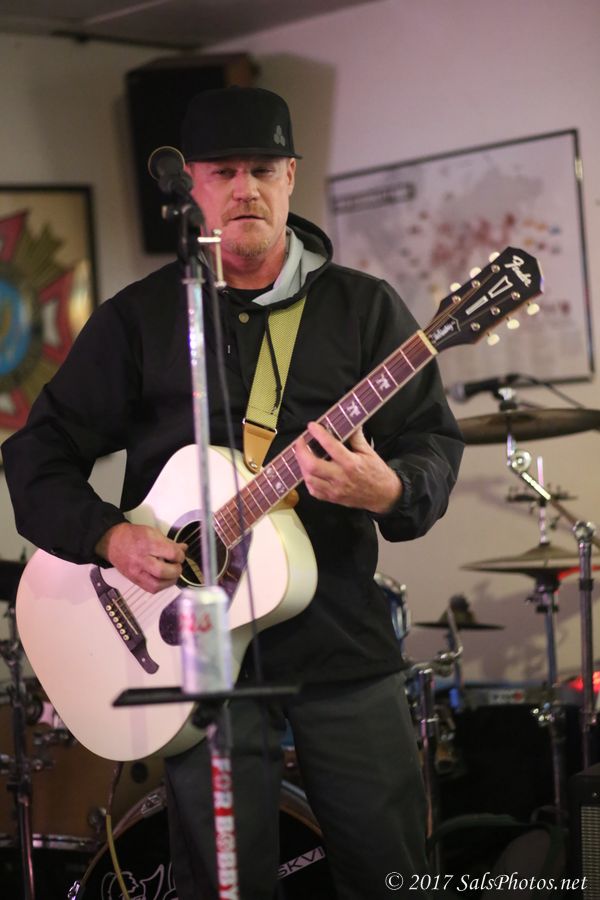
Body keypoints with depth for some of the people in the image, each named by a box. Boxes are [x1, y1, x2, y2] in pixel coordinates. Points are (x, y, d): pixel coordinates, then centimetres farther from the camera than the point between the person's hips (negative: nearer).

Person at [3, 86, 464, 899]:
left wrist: (387, 491, -21)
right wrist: (108, 535, -12)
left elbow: (435, 444, 2)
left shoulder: (364, 308, 7)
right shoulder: (139, 318, 5)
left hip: (342, 639, 1)